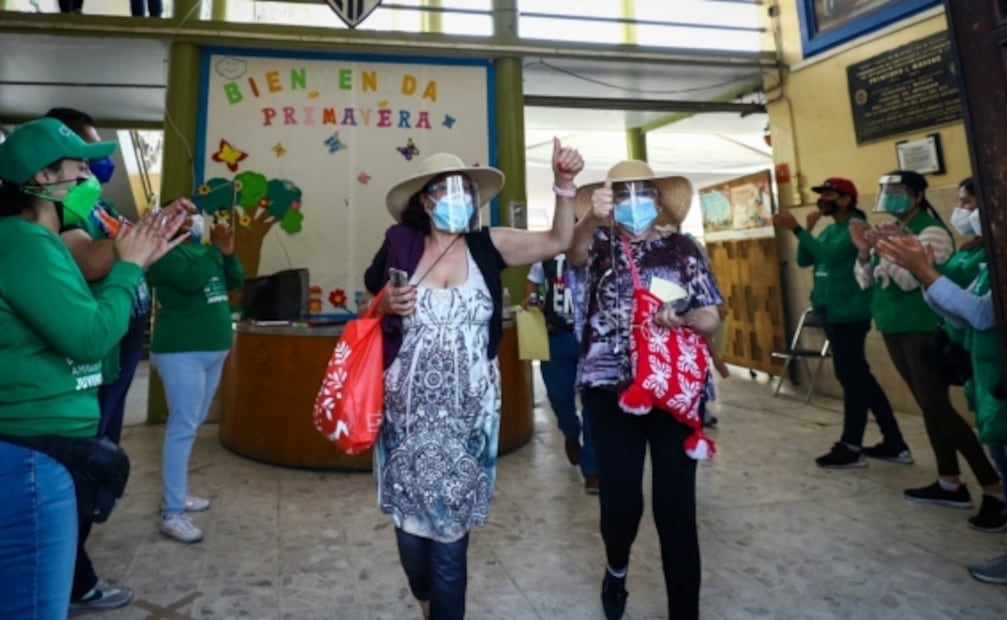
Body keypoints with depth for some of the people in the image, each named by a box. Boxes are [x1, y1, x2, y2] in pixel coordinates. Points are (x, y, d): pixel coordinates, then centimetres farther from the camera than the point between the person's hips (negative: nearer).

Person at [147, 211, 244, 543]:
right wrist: (216, 249, -15)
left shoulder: (202, 250, 14)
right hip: (181, 352, -9)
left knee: (190, 424, 15)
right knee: (183, 427, -9)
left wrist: (228, 252, -3)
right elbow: (192, 281, -26)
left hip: (213, 350, 9)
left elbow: (235, 282, 11)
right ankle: (172, 514, -3)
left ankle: (176, 494, 28)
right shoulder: (167, 251, -9)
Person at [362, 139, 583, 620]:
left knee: (451, 521, 5)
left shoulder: (488, 246, 1)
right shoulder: (400, 245, 1)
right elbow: (368, 314, 11)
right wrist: (385, 305, -10)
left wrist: (564, 185, -14)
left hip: (467, 409, -1)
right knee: (409, 512, 12)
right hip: (408, 406, 1)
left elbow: (558, 241, -3)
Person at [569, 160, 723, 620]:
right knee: (621, 498, 2)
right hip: (610, 390, 0)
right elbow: (574, 253, -19)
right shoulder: (601, 242, 5)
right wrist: (593, 217, -40)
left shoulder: (682, 248, 8)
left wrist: (683, 318, -17)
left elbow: (711, 319, 5)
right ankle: (617, 568, 37)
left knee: (676, 506, 1)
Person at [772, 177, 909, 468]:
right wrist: (808, 229, -2)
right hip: (833, 313, 10)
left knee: (851, 377, -4)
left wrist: (797, 229, -25)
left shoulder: (856, 226, -10)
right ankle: (894, 443, 24)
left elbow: (830, 255, -25)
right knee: (858, 376, 14)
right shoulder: (829, 229, 16)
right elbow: (804, 260, 10)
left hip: (848, 314, -10)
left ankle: (851, 448, 4)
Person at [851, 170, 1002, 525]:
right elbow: (865, 281, 8)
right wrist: (863, 250, -6)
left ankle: (993, 485, 2)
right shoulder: (886, 232, 12)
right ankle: (949, 483, 18)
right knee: (929, 406, 11)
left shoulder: (931, 231, -11)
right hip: (894, 328, 8)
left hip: (924, 329, -8)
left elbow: (910, 279, -21)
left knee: (937, 407, -9)